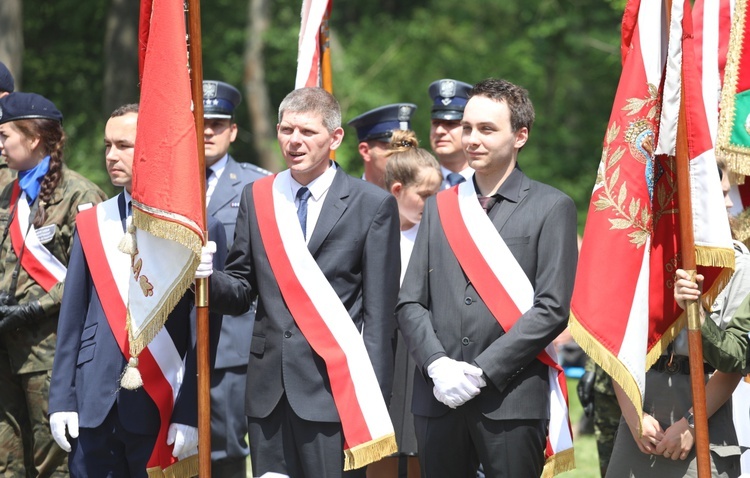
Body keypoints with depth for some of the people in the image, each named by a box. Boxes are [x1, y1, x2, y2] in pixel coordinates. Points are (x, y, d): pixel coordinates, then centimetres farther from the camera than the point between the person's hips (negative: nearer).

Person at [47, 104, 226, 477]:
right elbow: (72, 318, 11)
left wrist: (191, 414, -11)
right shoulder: (91, 224, 12)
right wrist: (61, 400, 4)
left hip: (160, 411, -4)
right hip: (94, 405, 4)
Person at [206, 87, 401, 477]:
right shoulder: (257, 198, 12)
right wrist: (205, 278, -12)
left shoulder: (373, 205, 1)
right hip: (269, 387, 4)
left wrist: (372, 397, -7)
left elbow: (379, 313, -1)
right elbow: (241, 291, 11)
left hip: (334, 387, -4)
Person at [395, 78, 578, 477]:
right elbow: (410, 304, 11)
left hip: (511, 400, -4)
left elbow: (552, 309, -7)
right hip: (439, 399, 4)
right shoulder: (440, 207, 16)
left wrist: (482, 370, -12)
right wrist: (437, 365, -7)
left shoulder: (551, 208, 2)